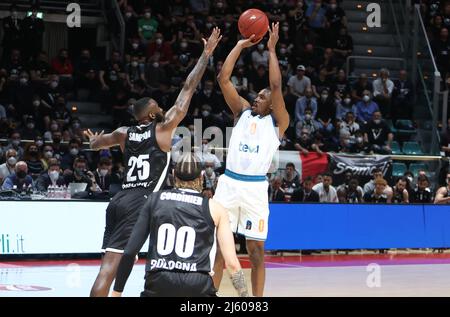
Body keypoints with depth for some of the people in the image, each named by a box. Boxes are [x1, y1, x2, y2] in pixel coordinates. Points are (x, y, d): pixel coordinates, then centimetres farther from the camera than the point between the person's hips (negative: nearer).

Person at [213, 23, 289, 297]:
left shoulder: (278, 122, 4)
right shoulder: (243, 112, 14)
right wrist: (240, 46, 5)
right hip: (229, 183, 3)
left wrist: (272, 49, -4)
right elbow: (224, 79, 6)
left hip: (255, 187, -3)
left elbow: (277, 85, -9)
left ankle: (258, 300, 8)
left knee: (256, 248, 1)